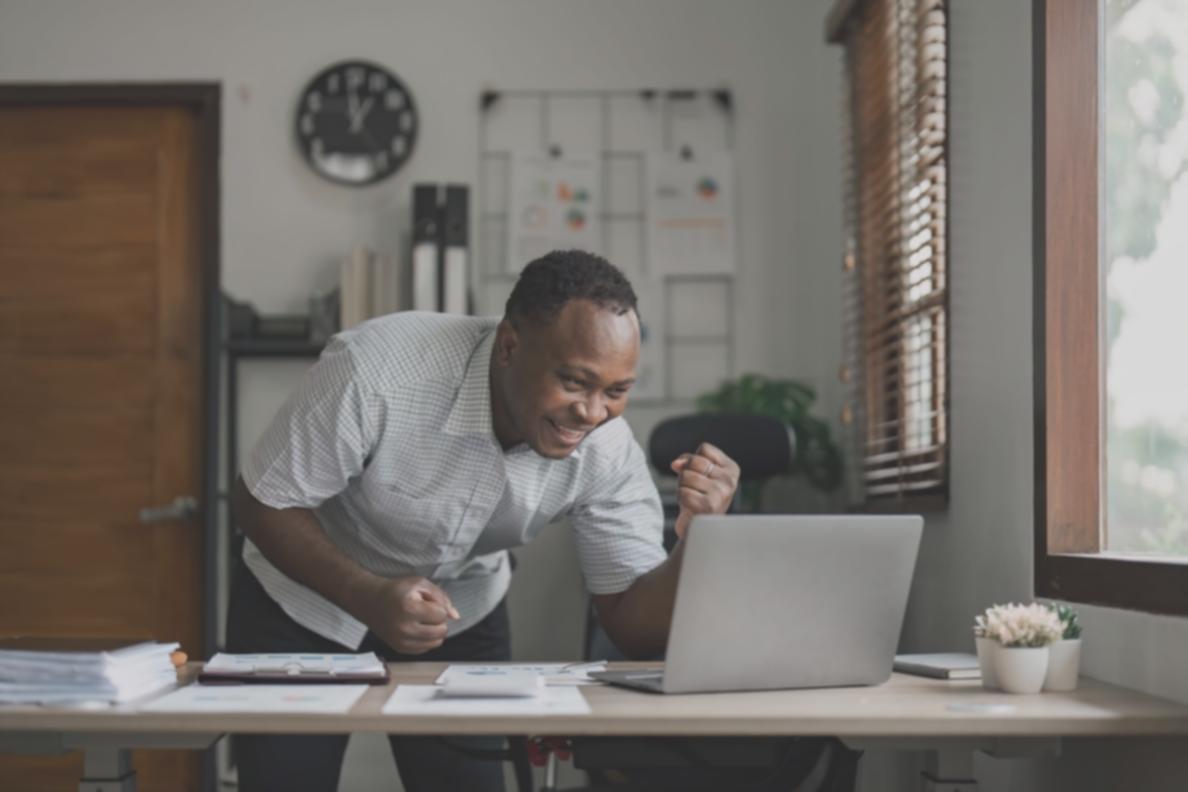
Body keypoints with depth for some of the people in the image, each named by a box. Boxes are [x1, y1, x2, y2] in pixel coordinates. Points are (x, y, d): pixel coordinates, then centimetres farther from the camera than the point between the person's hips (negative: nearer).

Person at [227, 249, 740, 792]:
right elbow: (262, 503, -21)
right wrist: (367, 598, -36)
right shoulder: (378, 370, -34)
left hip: (458, 618, 3)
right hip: (302, 602, -2)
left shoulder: (607, 448, -22)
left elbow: (633, 626, -16)